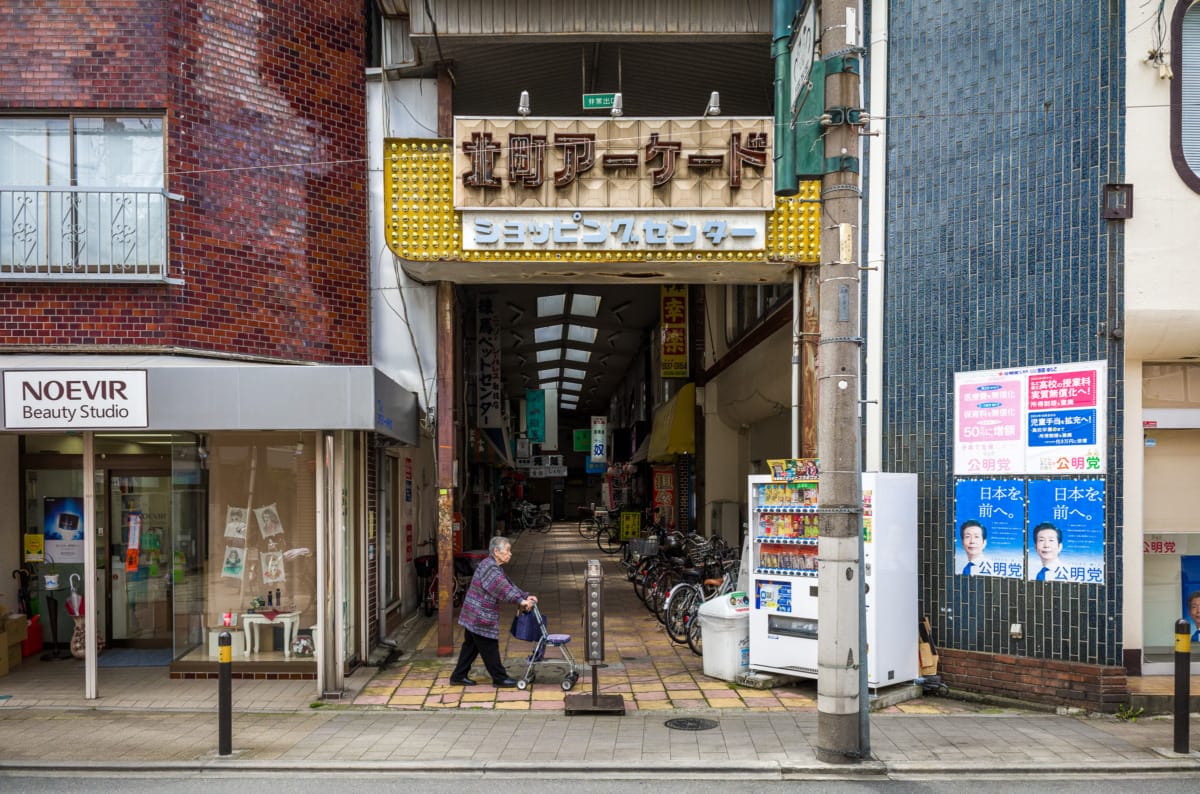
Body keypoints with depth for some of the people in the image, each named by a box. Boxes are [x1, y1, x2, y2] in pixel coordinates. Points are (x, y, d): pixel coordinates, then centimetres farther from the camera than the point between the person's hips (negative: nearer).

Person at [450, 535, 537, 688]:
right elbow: (502, 587, -29)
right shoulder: (489, 567, -19)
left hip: (474, 616, 10)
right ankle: (499, 678, 7)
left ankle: (458, 677, 20)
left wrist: (526, 596, 5)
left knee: (471, 646, 15)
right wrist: (520, 600, -33)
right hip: (480, 616, -10)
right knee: (489, 648, -1)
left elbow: (508, 584, 15)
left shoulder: (494, 567, 15)